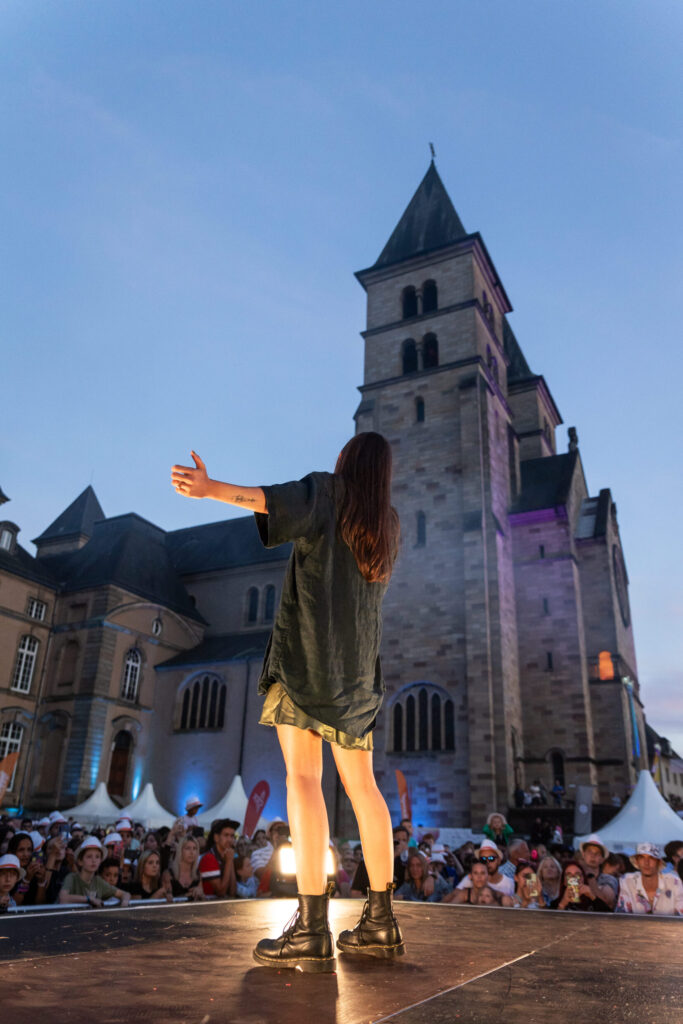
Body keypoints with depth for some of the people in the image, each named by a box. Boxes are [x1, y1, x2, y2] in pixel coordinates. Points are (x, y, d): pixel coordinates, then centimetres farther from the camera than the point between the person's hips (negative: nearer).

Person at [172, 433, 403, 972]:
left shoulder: (326, 490, 2)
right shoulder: (389, 521, 18)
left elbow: (271, 500, -18)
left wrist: (210, 487, -30)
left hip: (307, 647, -6)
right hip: (356, 664, 6)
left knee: (303, 776, -12)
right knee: (361, 784, 7)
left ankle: (312, 928, -18)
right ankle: (381, 920, 7)